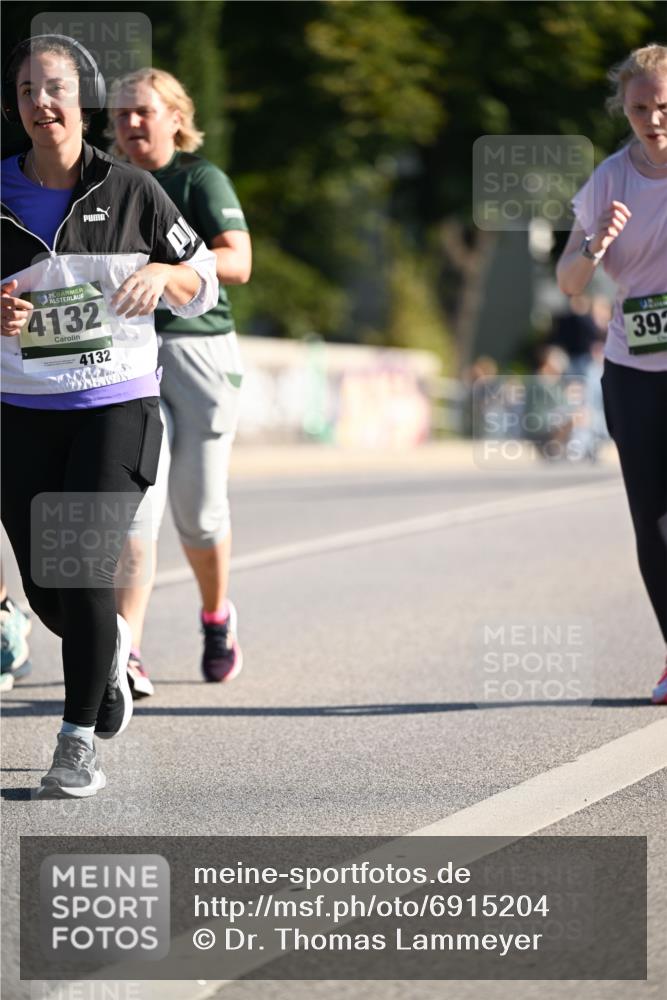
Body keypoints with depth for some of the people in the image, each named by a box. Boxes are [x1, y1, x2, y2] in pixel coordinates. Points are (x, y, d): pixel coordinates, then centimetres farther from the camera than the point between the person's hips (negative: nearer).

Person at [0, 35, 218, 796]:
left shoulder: (130, 191, -3)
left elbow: (202, 286, 6)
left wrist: (162, 274, -15)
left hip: (117, 404, -2)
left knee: (83, 572, -14)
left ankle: (79, 743, -2)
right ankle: (109, 651, 41)